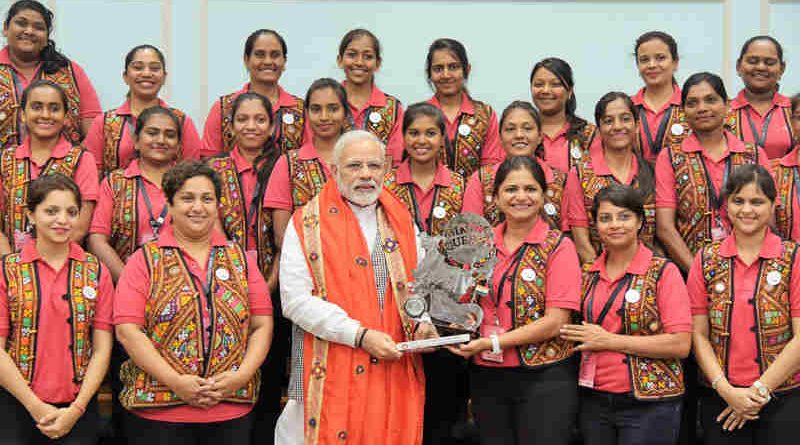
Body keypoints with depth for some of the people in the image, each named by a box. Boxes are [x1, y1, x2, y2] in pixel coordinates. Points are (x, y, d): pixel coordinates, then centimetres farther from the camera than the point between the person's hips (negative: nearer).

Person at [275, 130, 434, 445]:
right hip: (331, 376, -4)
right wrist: (361, 335, -16)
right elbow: (296, 301, -11)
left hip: (396, 374, 4)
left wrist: (422, 324, -1)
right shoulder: (307, 224, -2)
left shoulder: (402, 220, 14)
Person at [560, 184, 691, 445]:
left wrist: (609, 340, -15)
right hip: (593, 402, 5)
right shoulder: (590, 275, 8)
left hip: (648, 405, -4)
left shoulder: (663, 272, -6)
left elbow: (681, 344, -15)